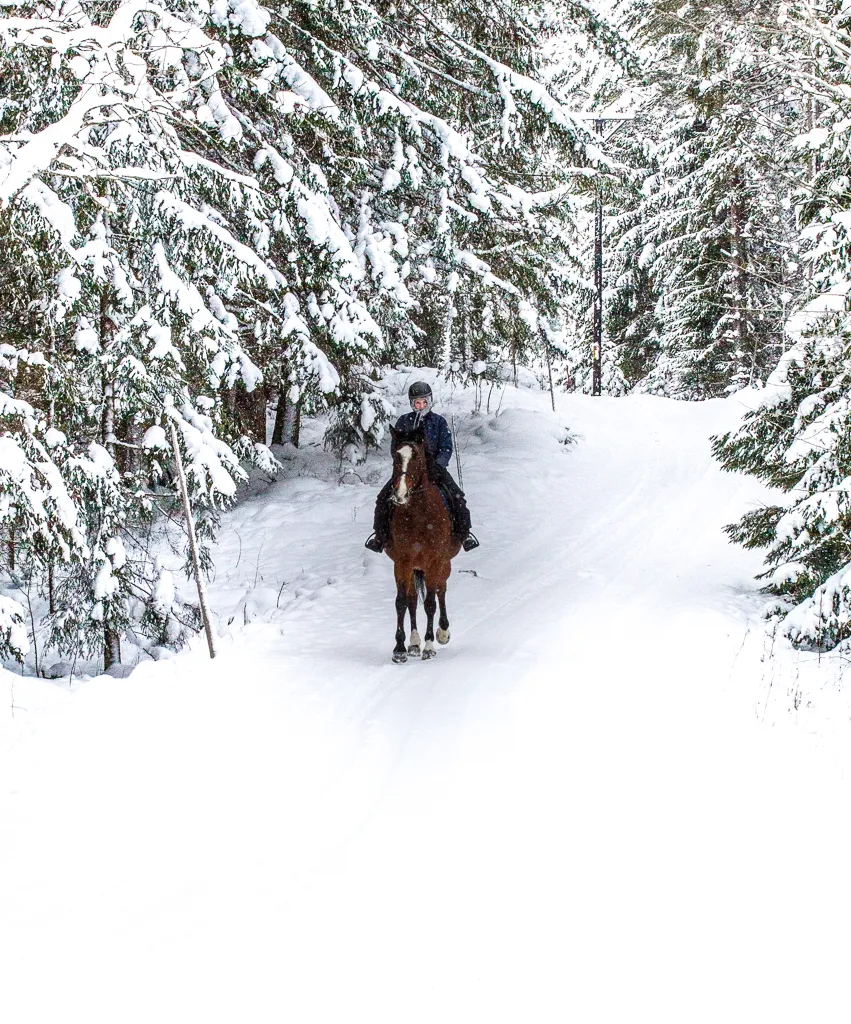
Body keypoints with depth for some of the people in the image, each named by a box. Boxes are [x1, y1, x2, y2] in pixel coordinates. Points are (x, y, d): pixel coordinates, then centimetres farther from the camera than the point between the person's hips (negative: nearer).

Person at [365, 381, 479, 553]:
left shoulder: (439, 422, 2)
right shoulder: (404, 421, 5)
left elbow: (446, 448, -2)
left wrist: (437, 465, -18)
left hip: (434, 466, -1)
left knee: (457, 497, -20)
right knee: (383, 498, -15)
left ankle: (463, 534, -6)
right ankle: (380, 535, -1)